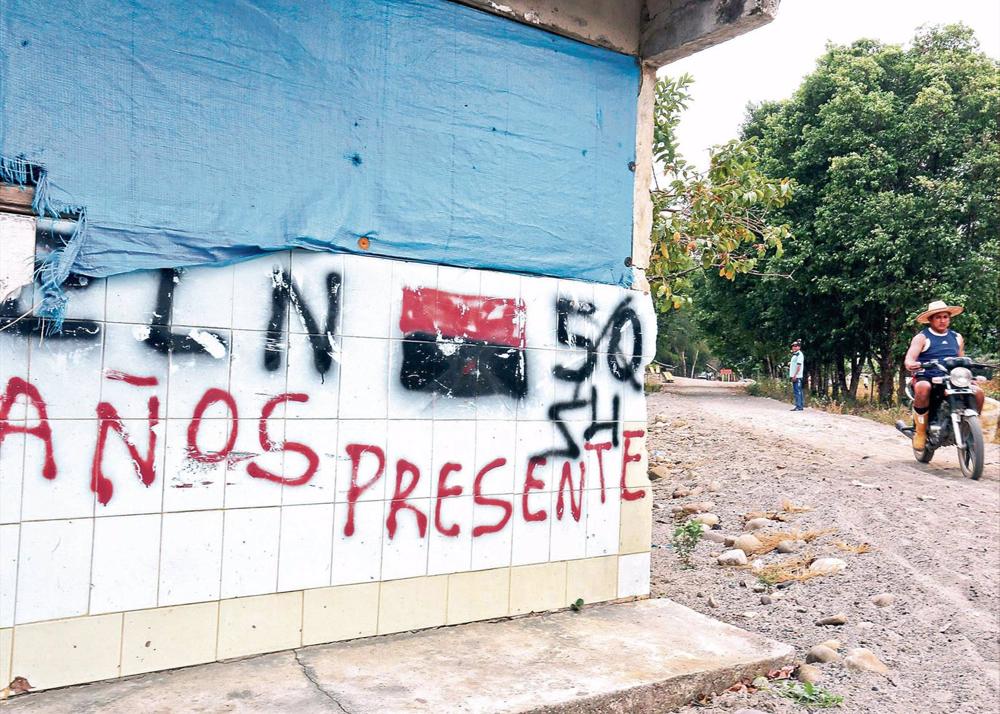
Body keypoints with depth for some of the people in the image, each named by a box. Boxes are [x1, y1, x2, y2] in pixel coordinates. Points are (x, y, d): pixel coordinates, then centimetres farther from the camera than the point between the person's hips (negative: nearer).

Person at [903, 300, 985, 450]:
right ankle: (920, 431, -25)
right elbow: (909, 358, -12)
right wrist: (911, 364, -36)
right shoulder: (922, 337, 1)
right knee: (923, 388, -40)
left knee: (978, 392, -20)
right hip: (926, 377, -5)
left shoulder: (957, 337, 19)